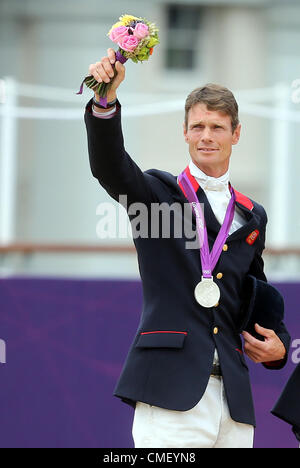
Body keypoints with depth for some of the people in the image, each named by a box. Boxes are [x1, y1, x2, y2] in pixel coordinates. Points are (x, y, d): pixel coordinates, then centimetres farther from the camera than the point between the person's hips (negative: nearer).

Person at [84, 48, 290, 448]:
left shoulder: (252, 216, 21)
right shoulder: (158, 193, 8)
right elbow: (110, 167, -12)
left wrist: (277, 345, 10)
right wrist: (106, 100, -29)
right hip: (171, 387, -4)